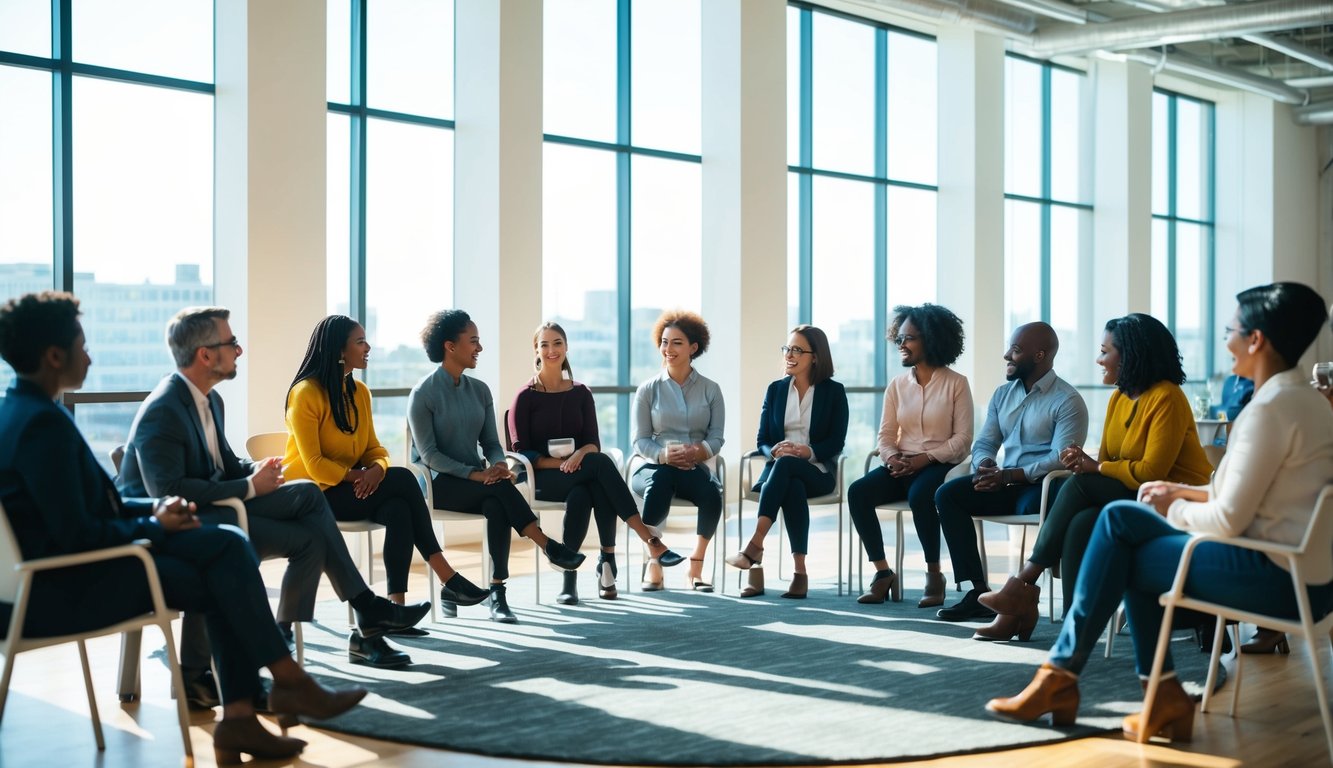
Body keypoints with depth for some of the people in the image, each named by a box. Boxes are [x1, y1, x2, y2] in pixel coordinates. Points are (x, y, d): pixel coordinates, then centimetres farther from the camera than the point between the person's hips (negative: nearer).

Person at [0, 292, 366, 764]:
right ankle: (287, 682, 2)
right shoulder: (44, 423, -20)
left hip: (48, 575, 10)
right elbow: (77, 536, -23)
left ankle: (239, 719, -4)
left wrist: (151, 510, 3)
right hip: (58, 592, -10)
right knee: (225, 555, -11)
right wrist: (154, 526, -8)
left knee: (227, 548, 1)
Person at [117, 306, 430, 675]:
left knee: (308, 495, -5)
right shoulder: (162, 412, -19)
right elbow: (168, 492, -28)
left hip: (214, 505, 10)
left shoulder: (210, 400, 11)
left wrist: (257, 469, -3)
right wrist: (250, 487, -22)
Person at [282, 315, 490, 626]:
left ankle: (396, 607, -30)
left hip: (351, 488, 6)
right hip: (314, 494, -6)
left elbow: (374, 449, 8)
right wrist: (359, 476, -22)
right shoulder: (306, 393, -13)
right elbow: (314, 465, -17)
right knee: (402, 479, -23)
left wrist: (377, 470, -15)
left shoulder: (360, 391, 9)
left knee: (398, 509, -27)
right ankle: (447, 578, -19)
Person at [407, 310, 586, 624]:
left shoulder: (479, 390, 10)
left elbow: (490, 442, 9)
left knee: (497, 505, -31)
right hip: (439, 483, -4)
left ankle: (498, 593, -33)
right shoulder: (424, 393, -7)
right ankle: (550, 548, -28)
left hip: (477, 479, 4)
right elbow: (428, 453, -12)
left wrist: (499, 465, -15)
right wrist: (474, 474, -23)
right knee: (500, 488, -32)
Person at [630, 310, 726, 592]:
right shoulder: (648, 390, 8)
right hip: (655, 466, -1)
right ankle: (653, 562, -33)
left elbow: (716, 438, 4)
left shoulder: (710, 389, 11)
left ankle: (696, 565, -18)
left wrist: (697, 452, -19)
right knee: (660, 479, -39)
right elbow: (640, 440, 3)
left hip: (695, 467, 1)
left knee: (712, 493, -34)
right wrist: (664, 455, -19)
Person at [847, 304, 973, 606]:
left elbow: (962, 438, -7)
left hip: (940, 466, -5)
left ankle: (934, 575, -18)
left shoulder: (956, 383, -2)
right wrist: (891, 457, -14)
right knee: (858, 492, -23)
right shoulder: (897, 385, 11)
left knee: (919, 495, -37)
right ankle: (883, 573, -15)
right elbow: (886, 434, 9)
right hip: (901, 467, 5)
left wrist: (924, 459, -18)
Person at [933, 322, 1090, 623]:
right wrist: (986, 465, -12)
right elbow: (983, 443, 13)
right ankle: (978, 590, -16)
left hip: (1043, 485, -7)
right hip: (1006, 484, 7)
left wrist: (1008, 476, -25)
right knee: (947, 494, -13)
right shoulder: (1002, 394, 14)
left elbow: (1061, 458, -19)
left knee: (1030, 506, -39)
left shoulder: (1067, 401, -9)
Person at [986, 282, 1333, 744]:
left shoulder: (1271, 408, -19)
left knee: (1118, 556, -1)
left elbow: (1228, 520, -21)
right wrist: (1183, 494, 11)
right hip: (1293, 565, 9)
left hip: (1277, 574, -9)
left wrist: (1175, 509, -1)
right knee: (1120, 517, 8)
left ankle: (1062, 676, 13)